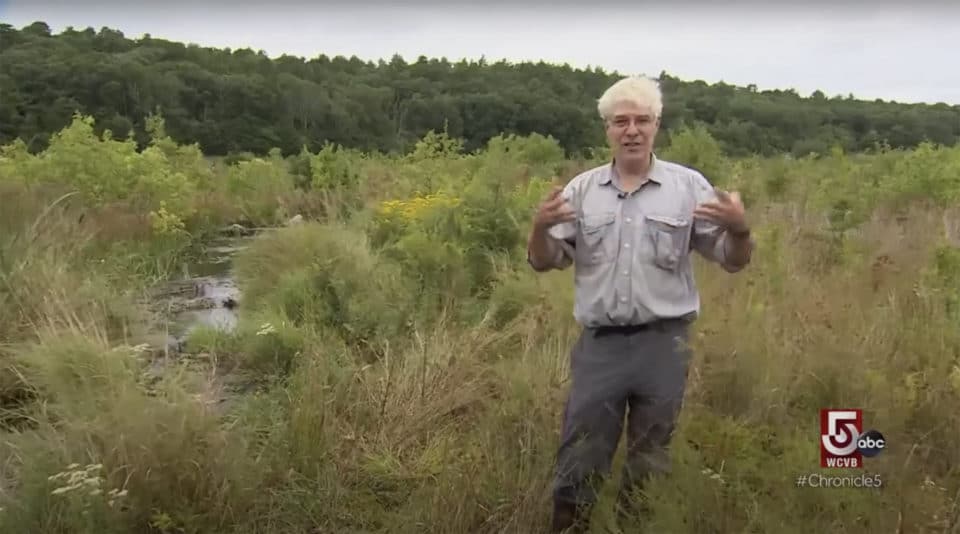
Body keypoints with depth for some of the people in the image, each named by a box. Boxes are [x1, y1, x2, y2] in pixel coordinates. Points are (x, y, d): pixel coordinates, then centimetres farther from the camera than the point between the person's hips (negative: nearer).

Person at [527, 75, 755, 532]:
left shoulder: (689, 186, 1)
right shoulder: (581, 190, 5)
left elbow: (733, 262, 2)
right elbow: (544, 263, 5)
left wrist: (740, 228, -19)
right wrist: (540, 227, -15)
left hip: (662, 344, -1)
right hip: (599, 344, 1)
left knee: (649, 464, 13)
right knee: (579, 460, 7)